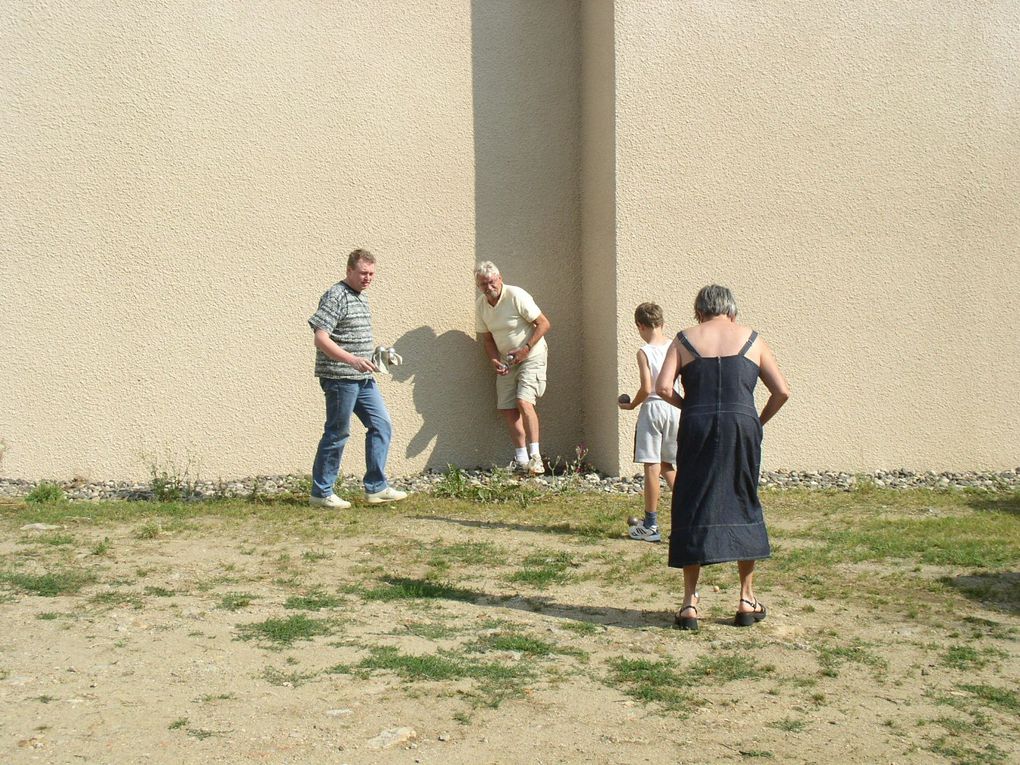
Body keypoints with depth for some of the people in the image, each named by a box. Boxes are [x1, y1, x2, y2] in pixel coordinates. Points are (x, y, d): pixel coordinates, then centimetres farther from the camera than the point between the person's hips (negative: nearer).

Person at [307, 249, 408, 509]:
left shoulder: (360, 297, 16)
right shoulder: (336, 297, -14)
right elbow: (321, 339, -22)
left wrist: (377, 355, 15)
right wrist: (352, 360, -31)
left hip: (363, 378, 9)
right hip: (340, 378, -9)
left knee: (381, 426, 8)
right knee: (337, 434, -1)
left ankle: (376, 488, 15)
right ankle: (321, 493, 10)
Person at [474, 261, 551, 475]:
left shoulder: (516, 296, -18)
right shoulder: (480, 305, 1)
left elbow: (543, 323, -16)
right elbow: (487, 337, 11)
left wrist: (526, 349, -23)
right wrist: (493, 360, -7)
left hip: (532, 356, -7)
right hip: (506, 361, 7)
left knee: (523, 402, -22)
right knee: (507, 408, 1)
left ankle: (535, 457, -19)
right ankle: (521, 460, 9)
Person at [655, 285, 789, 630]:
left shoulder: (684, 340, 8)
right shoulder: (751, 339, 10)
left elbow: (663, 387, -5)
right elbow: (782, 391, 6)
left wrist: (690, 408, 10)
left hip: (697, 431, 0)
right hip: (741, 427, 1)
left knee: (693, 509, 6)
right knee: (743, 507, 13)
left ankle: (690, 603, 5)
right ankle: (747, 600, 17)